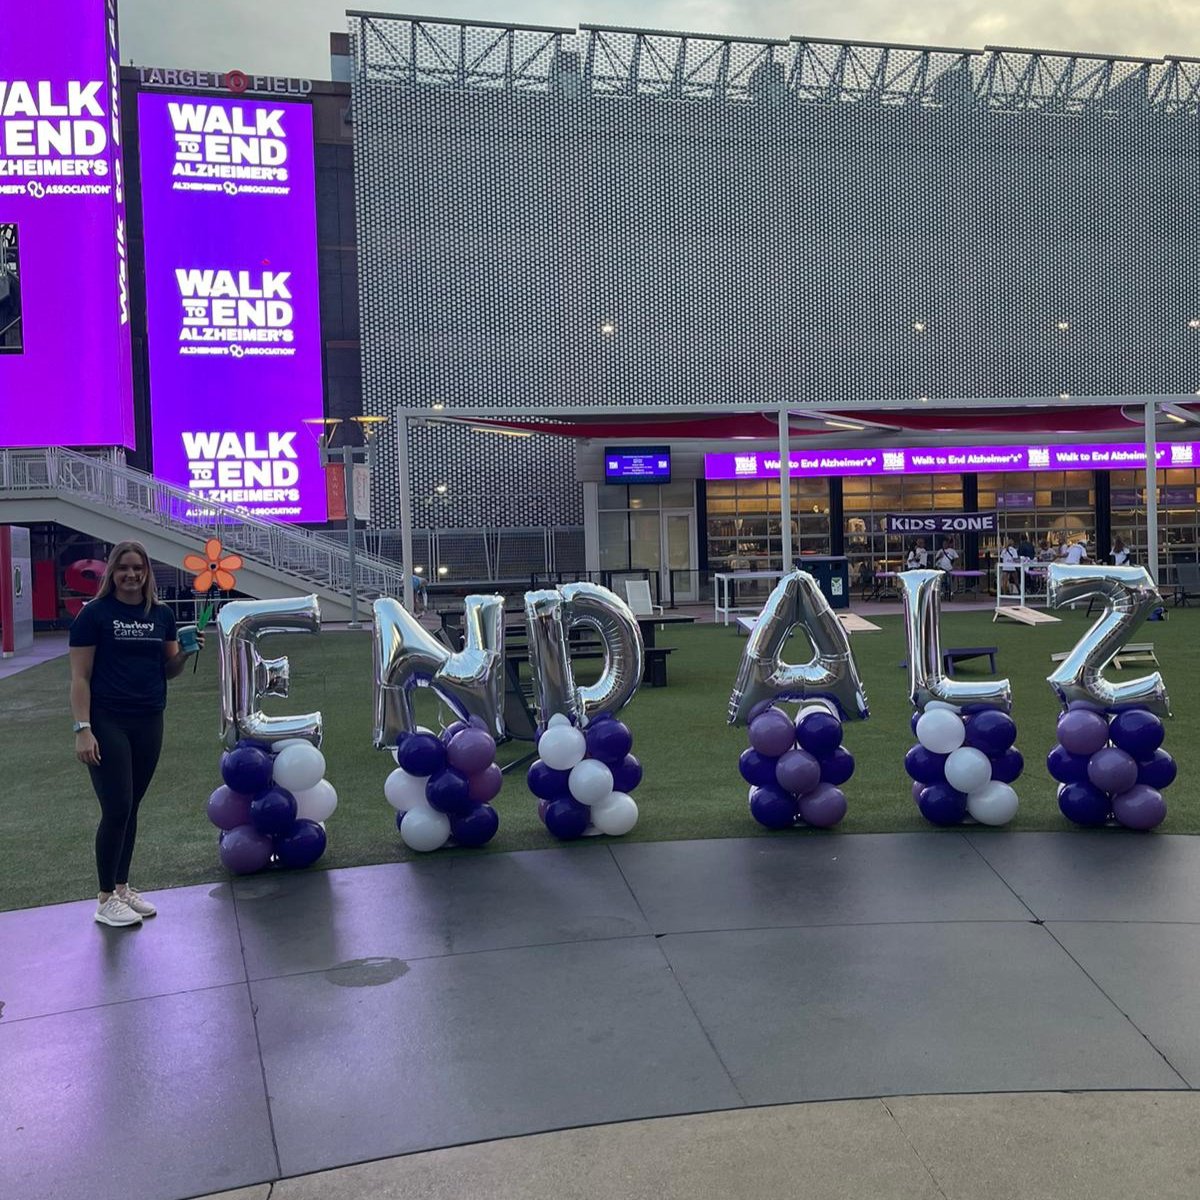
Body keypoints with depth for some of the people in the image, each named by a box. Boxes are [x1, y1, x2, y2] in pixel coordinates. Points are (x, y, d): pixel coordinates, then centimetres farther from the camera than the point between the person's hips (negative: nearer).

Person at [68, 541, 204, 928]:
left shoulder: (162, 615, 6)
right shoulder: (94, 614, -7)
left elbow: (169, 670, 12)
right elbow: (80, 677, -8)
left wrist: (186, 652, -9)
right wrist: (83, 729, -16)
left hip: (149, 724, 5)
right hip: (107, 724, -5)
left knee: (131, 808, 12)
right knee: (116, 809, -6)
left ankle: (122, 887, 24)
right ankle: (105, 899, 7)